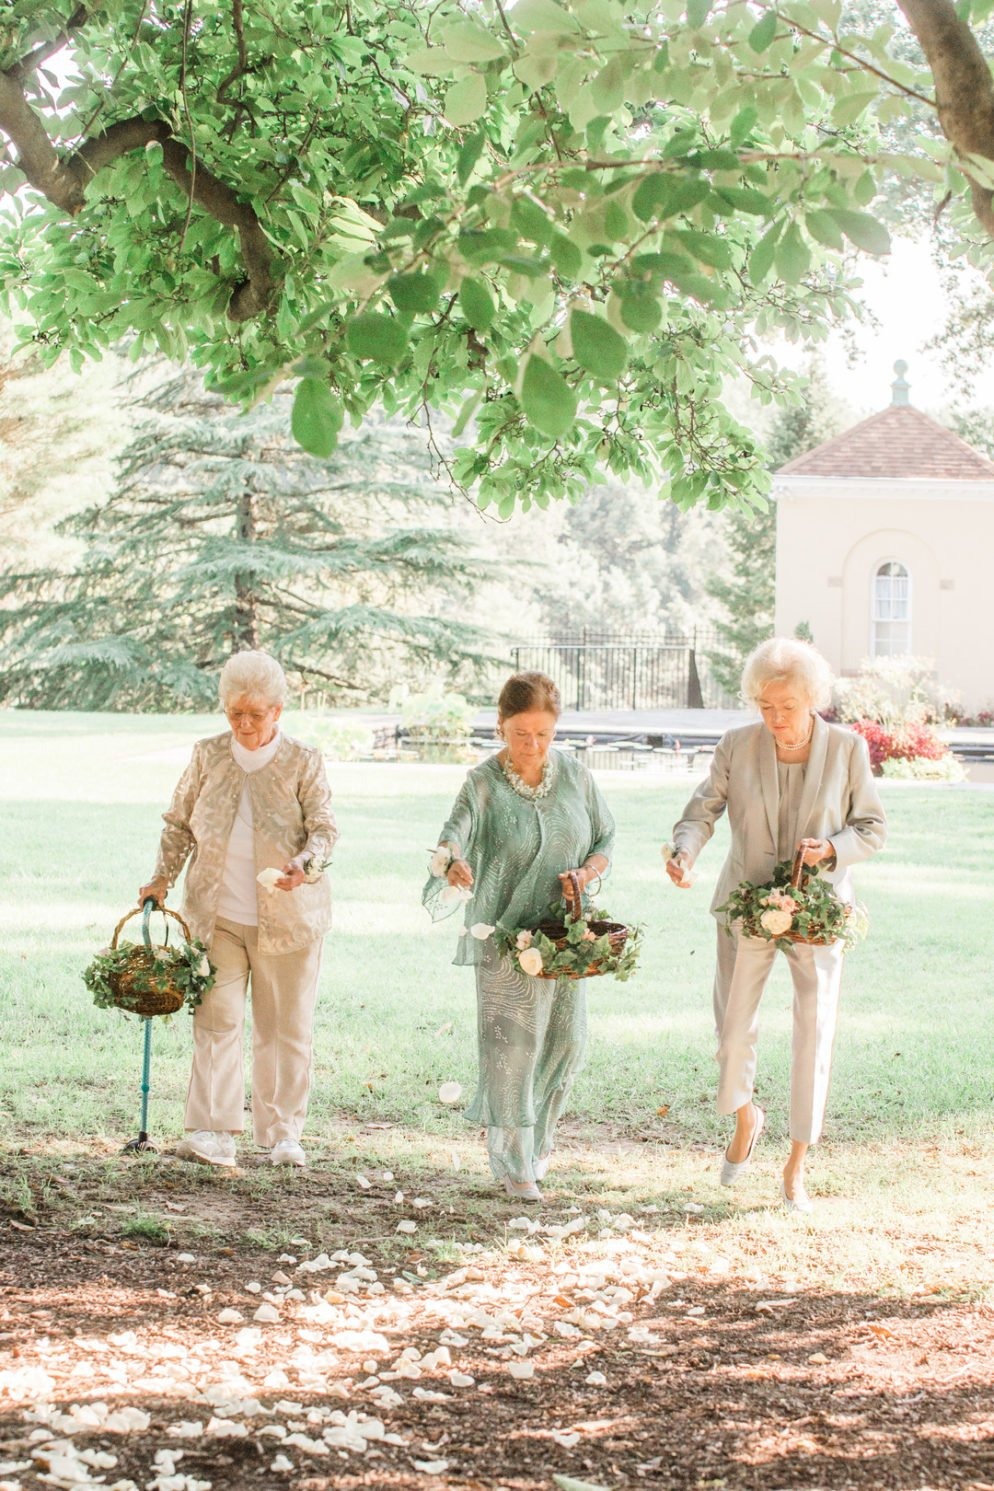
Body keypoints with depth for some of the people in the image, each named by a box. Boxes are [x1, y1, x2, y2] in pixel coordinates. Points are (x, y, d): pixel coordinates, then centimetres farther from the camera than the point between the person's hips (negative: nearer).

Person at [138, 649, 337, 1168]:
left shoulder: (304, 762, -2)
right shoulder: (207, 756, 5)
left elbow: (323, 829, -7)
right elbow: (178, 823, 13)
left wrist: (304, 864, -26)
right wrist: (162, 879, 6)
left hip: (287, 917, -1)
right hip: (216, 915, 1)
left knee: (285, 1028, 5)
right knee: (216, 1019, -7)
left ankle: (282, 1133, 14)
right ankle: (213, 1132, -9)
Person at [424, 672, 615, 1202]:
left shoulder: (575, 777, 3)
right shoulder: (483, 784, -9)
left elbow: (605, 841, 13)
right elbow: (456, 833, -25)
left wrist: (588, 872, -8)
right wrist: (452, 865, -49)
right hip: (505, 933, -4)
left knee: (566, 1040, 8)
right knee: (512, 1044, -6)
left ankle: (535, 1138, 33)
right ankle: (515, 1163, 5)